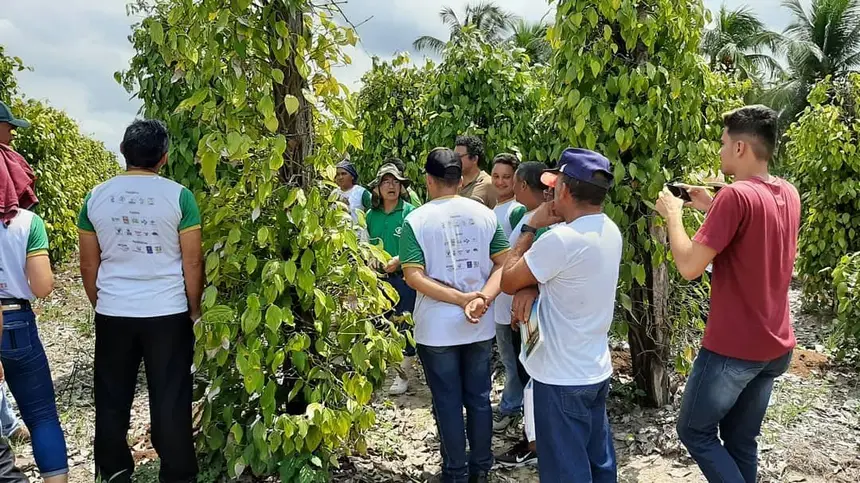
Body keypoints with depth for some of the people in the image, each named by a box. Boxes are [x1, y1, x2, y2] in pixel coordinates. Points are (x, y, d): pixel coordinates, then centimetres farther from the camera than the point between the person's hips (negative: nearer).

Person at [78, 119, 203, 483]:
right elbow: (192, 263, -6)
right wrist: (194, 310, 6)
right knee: (170, 401, 6)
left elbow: (88, 266, 7)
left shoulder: (96, 196, 2)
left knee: (112, 400, 15)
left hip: (112, 314, 3)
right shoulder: (178, 196, -8)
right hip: (167, 314, -3)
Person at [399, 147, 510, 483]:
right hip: (480, 327, 3)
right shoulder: (485, 214, -1)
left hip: (436, 329, -3)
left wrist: (462, 299, -18)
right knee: (479, 398, 16)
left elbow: (413, 277, -16)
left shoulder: (416, 220, -10)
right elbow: (504, 264, -5)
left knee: (448, 403, 10)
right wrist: (482, 298, -16)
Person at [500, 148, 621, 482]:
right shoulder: (610, 231, 2)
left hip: (562, 379, -8)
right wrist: (531, 291, -9)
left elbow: (508, 281, -13)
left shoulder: (562, 238, -26)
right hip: (596, 370, 9)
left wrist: (531, 227, -6)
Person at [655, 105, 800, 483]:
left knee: (694, 431, 9)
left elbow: (690, 266, -22)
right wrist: (711, 208, 11)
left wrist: (673, 214, -8)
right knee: (741, 441, 18)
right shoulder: (789, 194, 5)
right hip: (776, 346, 8)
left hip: (733, 347, -8)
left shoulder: (736, 195, -22)